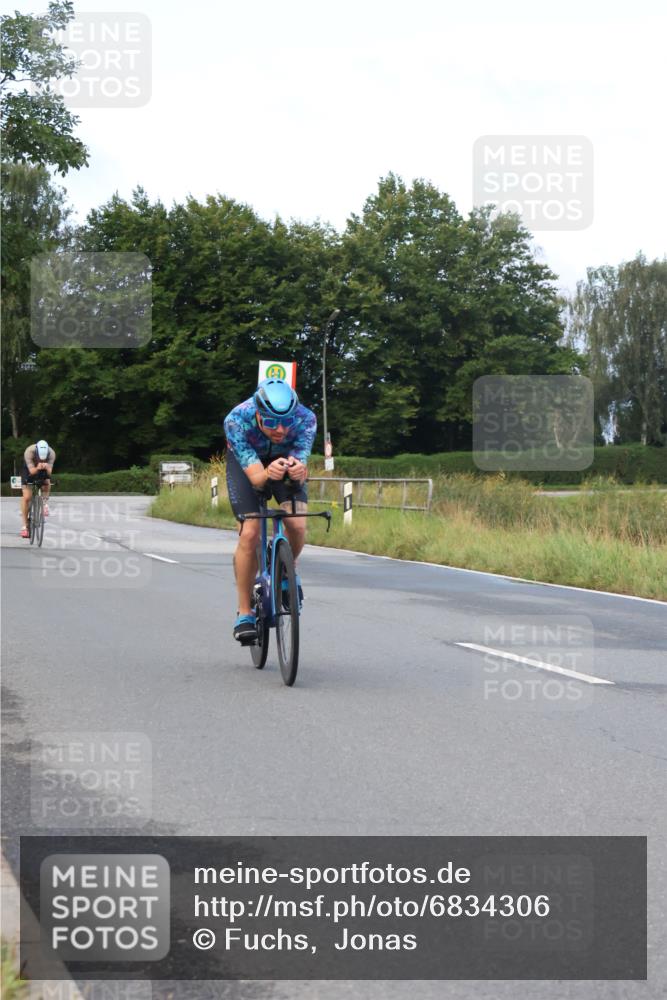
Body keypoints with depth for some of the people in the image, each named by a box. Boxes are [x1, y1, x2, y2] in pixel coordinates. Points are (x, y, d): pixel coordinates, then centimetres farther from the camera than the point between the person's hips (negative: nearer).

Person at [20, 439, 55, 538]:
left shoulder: (51, 453, -30)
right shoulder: (29, 452, -36)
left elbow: (49, 472, -31)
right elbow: (31, 471, -36)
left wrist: (47, 468, -53)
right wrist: (37, 468, -57)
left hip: (43, 471, 2)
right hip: (29, 470, -2)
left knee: (47, 482, -29)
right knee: (26, 497, -12)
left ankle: (44, 502, 1)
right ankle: (24, 525, -6)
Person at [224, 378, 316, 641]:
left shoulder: (305, 418, -34)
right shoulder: (236, 420, -38)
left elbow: (300, 462, -36)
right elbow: (254, 476, -40)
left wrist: (299, 470, -60)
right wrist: (267, 474, -63)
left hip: (286, 458, 1)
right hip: (246, 461, -1)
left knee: (297, 523, -23)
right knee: (250, 533, -18)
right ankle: (245, 612, -4)